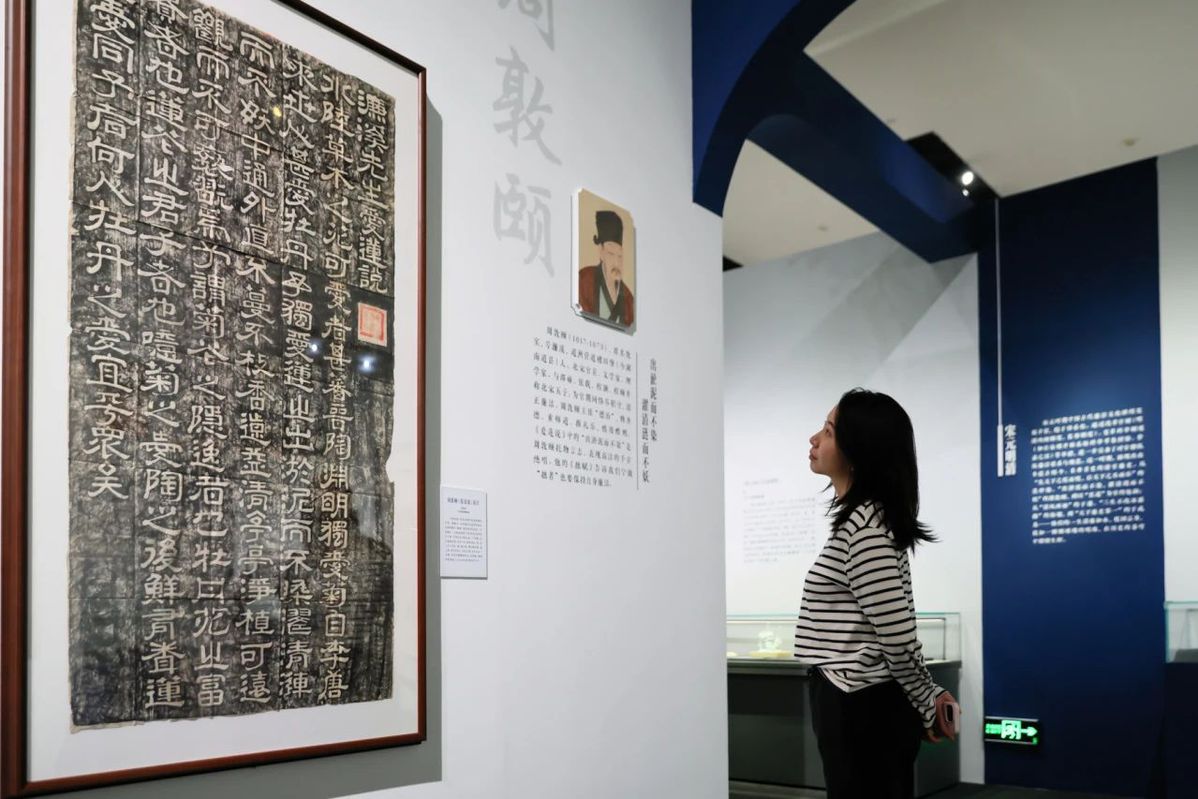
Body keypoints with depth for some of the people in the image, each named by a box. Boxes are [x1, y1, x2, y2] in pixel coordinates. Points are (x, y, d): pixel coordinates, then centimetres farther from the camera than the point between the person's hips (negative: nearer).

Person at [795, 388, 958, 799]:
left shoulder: (863, 527, -20)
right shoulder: (863, 518, 14)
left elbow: (897, 637, -21)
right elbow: (896, 630, 19)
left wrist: (926, 704, -8)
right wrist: (930, 696, 20)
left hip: (860, 709, -10)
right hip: (865, 705, 10)